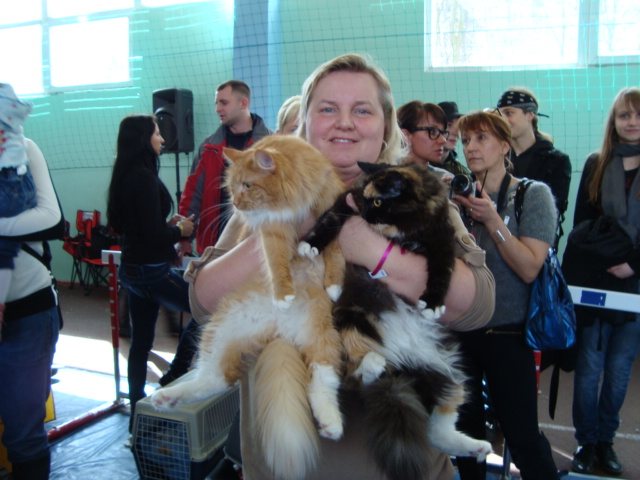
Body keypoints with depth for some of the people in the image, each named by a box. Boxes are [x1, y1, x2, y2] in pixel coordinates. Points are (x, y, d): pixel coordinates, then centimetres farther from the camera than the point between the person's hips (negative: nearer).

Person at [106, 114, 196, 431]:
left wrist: (168, 225, 10)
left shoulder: (124, 176, 9)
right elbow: (154, 234, -22)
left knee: (140, 343, 14)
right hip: (151, 271, -9)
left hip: (132, 268, 9)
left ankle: (137, 415, 25)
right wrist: (179, 230, -4)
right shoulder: (144, 178, -18)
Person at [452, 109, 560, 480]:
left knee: (522, 435, 2)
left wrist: (492, 219, -22)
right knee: (466, 425, 17)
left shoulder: (533, 194, -6)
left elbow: (530, 268, -16)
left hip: (507, 333, -4)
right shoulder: (459, 193, 5)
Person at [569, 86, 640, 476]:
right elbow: (580, 224, 3)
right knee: (589, 367, 4)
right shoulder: (596, 165, 6)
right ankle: (587, 442, 18)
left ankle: (606, 440, 24)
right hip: (595, 283, 0)